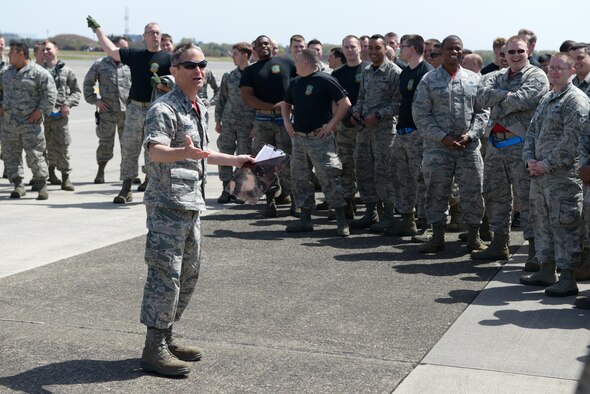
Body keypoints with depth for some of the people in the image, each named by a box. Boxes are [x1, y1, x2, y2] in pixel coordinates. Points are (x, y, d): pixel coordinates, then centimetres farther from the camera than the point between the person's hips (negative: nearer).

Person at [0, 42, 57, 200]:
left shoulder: (39, 73, -7)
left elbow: (50, 94, -9)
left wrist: (40, 111, -14)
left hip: (30, 122, -6)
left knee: (34, 155, -6)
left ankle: (42, 186, 4)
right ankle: (18, 185, 15)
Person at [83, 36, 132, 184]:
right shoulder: (100, 64, 4)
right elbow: (87, 83, 11)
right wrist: (94, 100, 2)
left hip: (127, 110, 1)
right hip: (107, 111, -1)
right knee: (105, 142, 2)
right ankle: (100, 172, 13)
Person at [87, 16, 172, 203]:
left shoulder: (168, 58, 1)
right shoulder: (135, 55, 11)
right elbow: (111, 50, 16)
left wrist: (161, 85, -19)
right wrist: (97, 29, 20)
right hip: (135, 109, 3)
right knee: (129, 149, 1)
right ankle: (126, 190, 6)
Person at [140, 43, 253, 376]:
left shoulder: (200, 109, 16)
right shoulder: (164, 109, -13)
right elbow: (155, 150, -29)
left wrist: (236, 160, 32)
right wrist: (184, 152, -47)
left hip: (193, 204, 9)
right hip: (167, 204, -9)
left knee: (188, 275, 14)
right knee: (165, 275, -8)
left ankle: (167, 338, 25)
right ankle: (154, 349, 0)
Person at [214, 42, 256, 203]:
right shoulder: (228, 76, 8)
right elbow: (222, 99, 13)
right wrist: (218, 120, 9)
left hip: (248, 123, -3)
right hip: (228, 121, 3)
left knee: (244, 157, 2)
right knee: (225, 154, 0)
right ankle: (227, 189, 9)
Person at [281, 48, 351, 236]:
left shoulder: (325, 80, -10)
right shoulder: (295, 82, 13)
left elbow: (345, 103, -12)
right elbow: (286, 104, 27)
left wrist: (331, 124, -14)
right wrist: (287, 122, 10)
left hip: (320, 138, -8)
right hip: (298, 137, 8)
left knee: (329, 179, -7)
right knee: (300, 180, 9)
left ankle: (342, 221, 0)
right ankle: (305, 219, 18)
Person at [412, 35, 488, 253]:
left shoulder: (474, 80, 10)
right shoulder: (429, 80, 2)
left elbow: (482, 112, 8)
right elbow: (420, 114, -3)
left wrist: (470, 134, -8)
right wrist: (442, 137, -11)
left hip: (469, 146, 2)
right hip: (437, 146, -1)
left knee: (473, 191, 4)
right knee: (436, 192, 3)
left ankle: (473, 236, 17)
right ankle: (437, 237, 15)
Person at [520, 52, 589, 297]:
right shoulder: (546, 100, 18)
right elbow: (532, 131, 18)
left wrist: (547, 164, -17)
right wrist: (529, 159, 1)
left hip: (563, 176, -9)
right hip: (540, 175, 9)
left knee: (564, 226, -5)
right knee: (542, 222, 15)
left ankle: (568, 279, 1)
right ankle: (547, 270, 27)